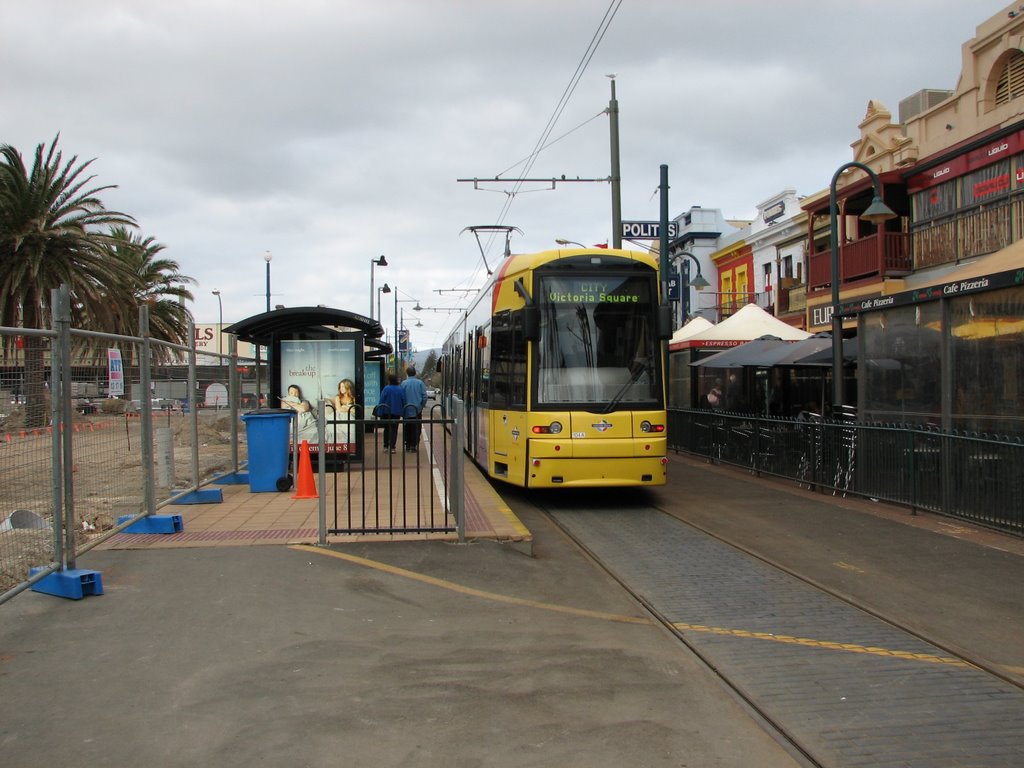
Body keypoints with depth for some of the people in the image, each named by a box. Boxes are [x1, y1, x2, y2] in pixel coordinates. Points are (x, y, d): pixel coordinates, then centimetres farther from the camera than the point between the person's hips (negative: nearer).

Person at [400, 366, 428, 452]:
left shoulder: (403, 383, -6)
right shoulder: (420, 383, -4)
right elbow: (424, 396, -4)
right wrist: (422, 406, 9)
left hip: (407, 410, 0)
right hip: (417, 410, 0)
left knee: (407, 428, 11)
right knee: (416, 428, 5)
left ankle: (407, 445, 13)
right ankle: (413, 445, 0)